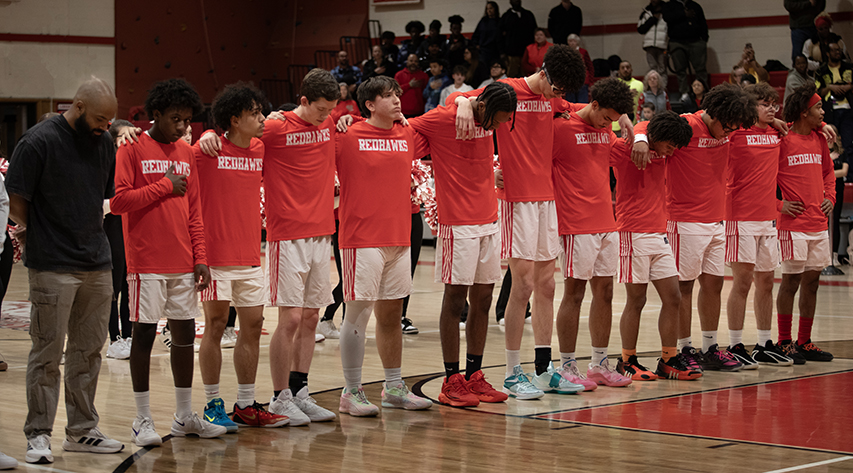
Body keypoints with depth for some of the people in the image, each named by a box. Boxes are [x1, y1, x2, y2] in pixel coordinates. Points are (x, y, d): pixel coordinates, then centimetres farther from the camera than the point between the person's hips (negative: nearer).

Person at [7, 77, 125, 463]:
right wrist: (32, 230, 3)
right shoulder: (38, 142, -11)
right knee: (47, 353, -2)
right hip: (52, 267, -6)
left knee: (88, 350, 11)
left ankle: (81, 430, 20)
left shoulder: (105, 143, 9)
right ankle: (38, 435, 5)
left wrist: (91, 233, 13)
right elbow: (16, 200, -6)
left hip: (97, 264, 7)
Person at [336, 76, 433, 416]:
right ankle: (352, 391, 4)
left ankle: (394, 388, 22)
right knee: (358, 314, -4)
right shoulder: (346, 136, -6)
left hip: (399, 239, 6)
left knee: (392, 314, 13)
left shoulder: (408, 135, 11)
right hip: (362, 240, -6)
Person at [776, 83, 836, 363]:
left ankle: (804, 342, 17)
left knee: (812, 282, 9)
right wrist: (778, 205, -12)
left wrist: (830, 196, 12)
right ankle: (785, 342, 6)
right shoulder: (782, 140, -10)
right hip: (793, 224, -7)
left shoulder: (819, 140, 12)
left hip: (819, 224, 7)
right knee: (791, 282, -3)